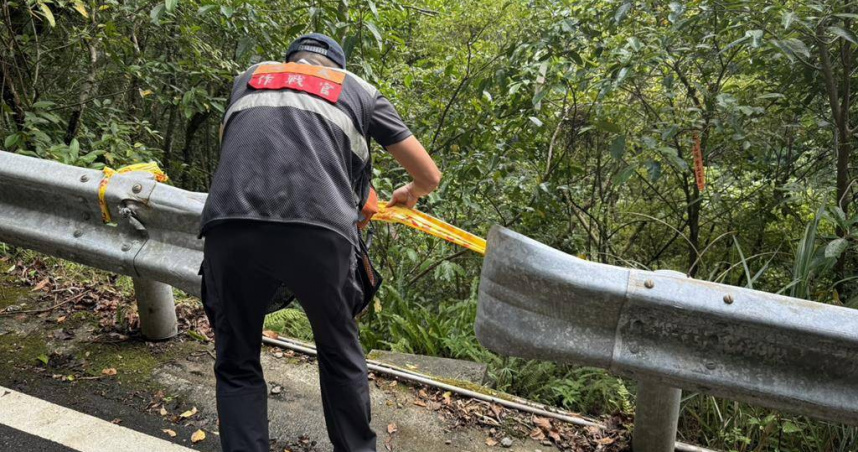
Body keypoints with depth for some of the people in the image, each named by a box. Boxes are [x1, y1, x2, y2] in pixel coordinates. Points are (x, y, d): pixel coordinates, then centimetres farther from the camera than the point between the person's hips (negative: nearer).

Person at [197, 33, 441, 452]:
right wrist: (408, 193, 54)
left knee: (237, 365, 21)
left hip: (229, 224, 1)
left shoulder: (248, 78, 34)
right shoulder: (358, 88, 28)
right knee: (340, 354, 24)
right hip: (320, 230, -1)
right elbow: (430, 176, 31)